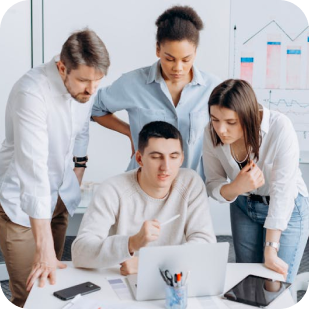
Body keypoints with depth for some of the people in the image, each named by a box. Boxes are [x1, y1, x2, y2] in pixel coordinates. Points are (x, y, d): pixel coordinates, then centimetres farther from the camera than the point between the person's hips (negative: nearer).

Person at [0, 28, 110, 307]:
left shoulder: (85, 87, -8)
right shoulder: (32, 92, -29)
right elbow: (33, 169, -36)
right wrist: (44, 247, -38)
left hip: (61, 195, 6)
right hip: (23, 201, -6)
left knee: (53, 282, 14)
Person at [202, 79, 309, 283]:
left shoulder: (280, 128, -29)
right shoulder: (212, 132, -18)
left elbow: (282, 191, -27)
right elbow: (213, 185, -10)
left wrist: (271, 251, -27)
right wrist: (237, 187, -33)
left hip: (287, 209, -3)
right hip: (243, 207, 4)